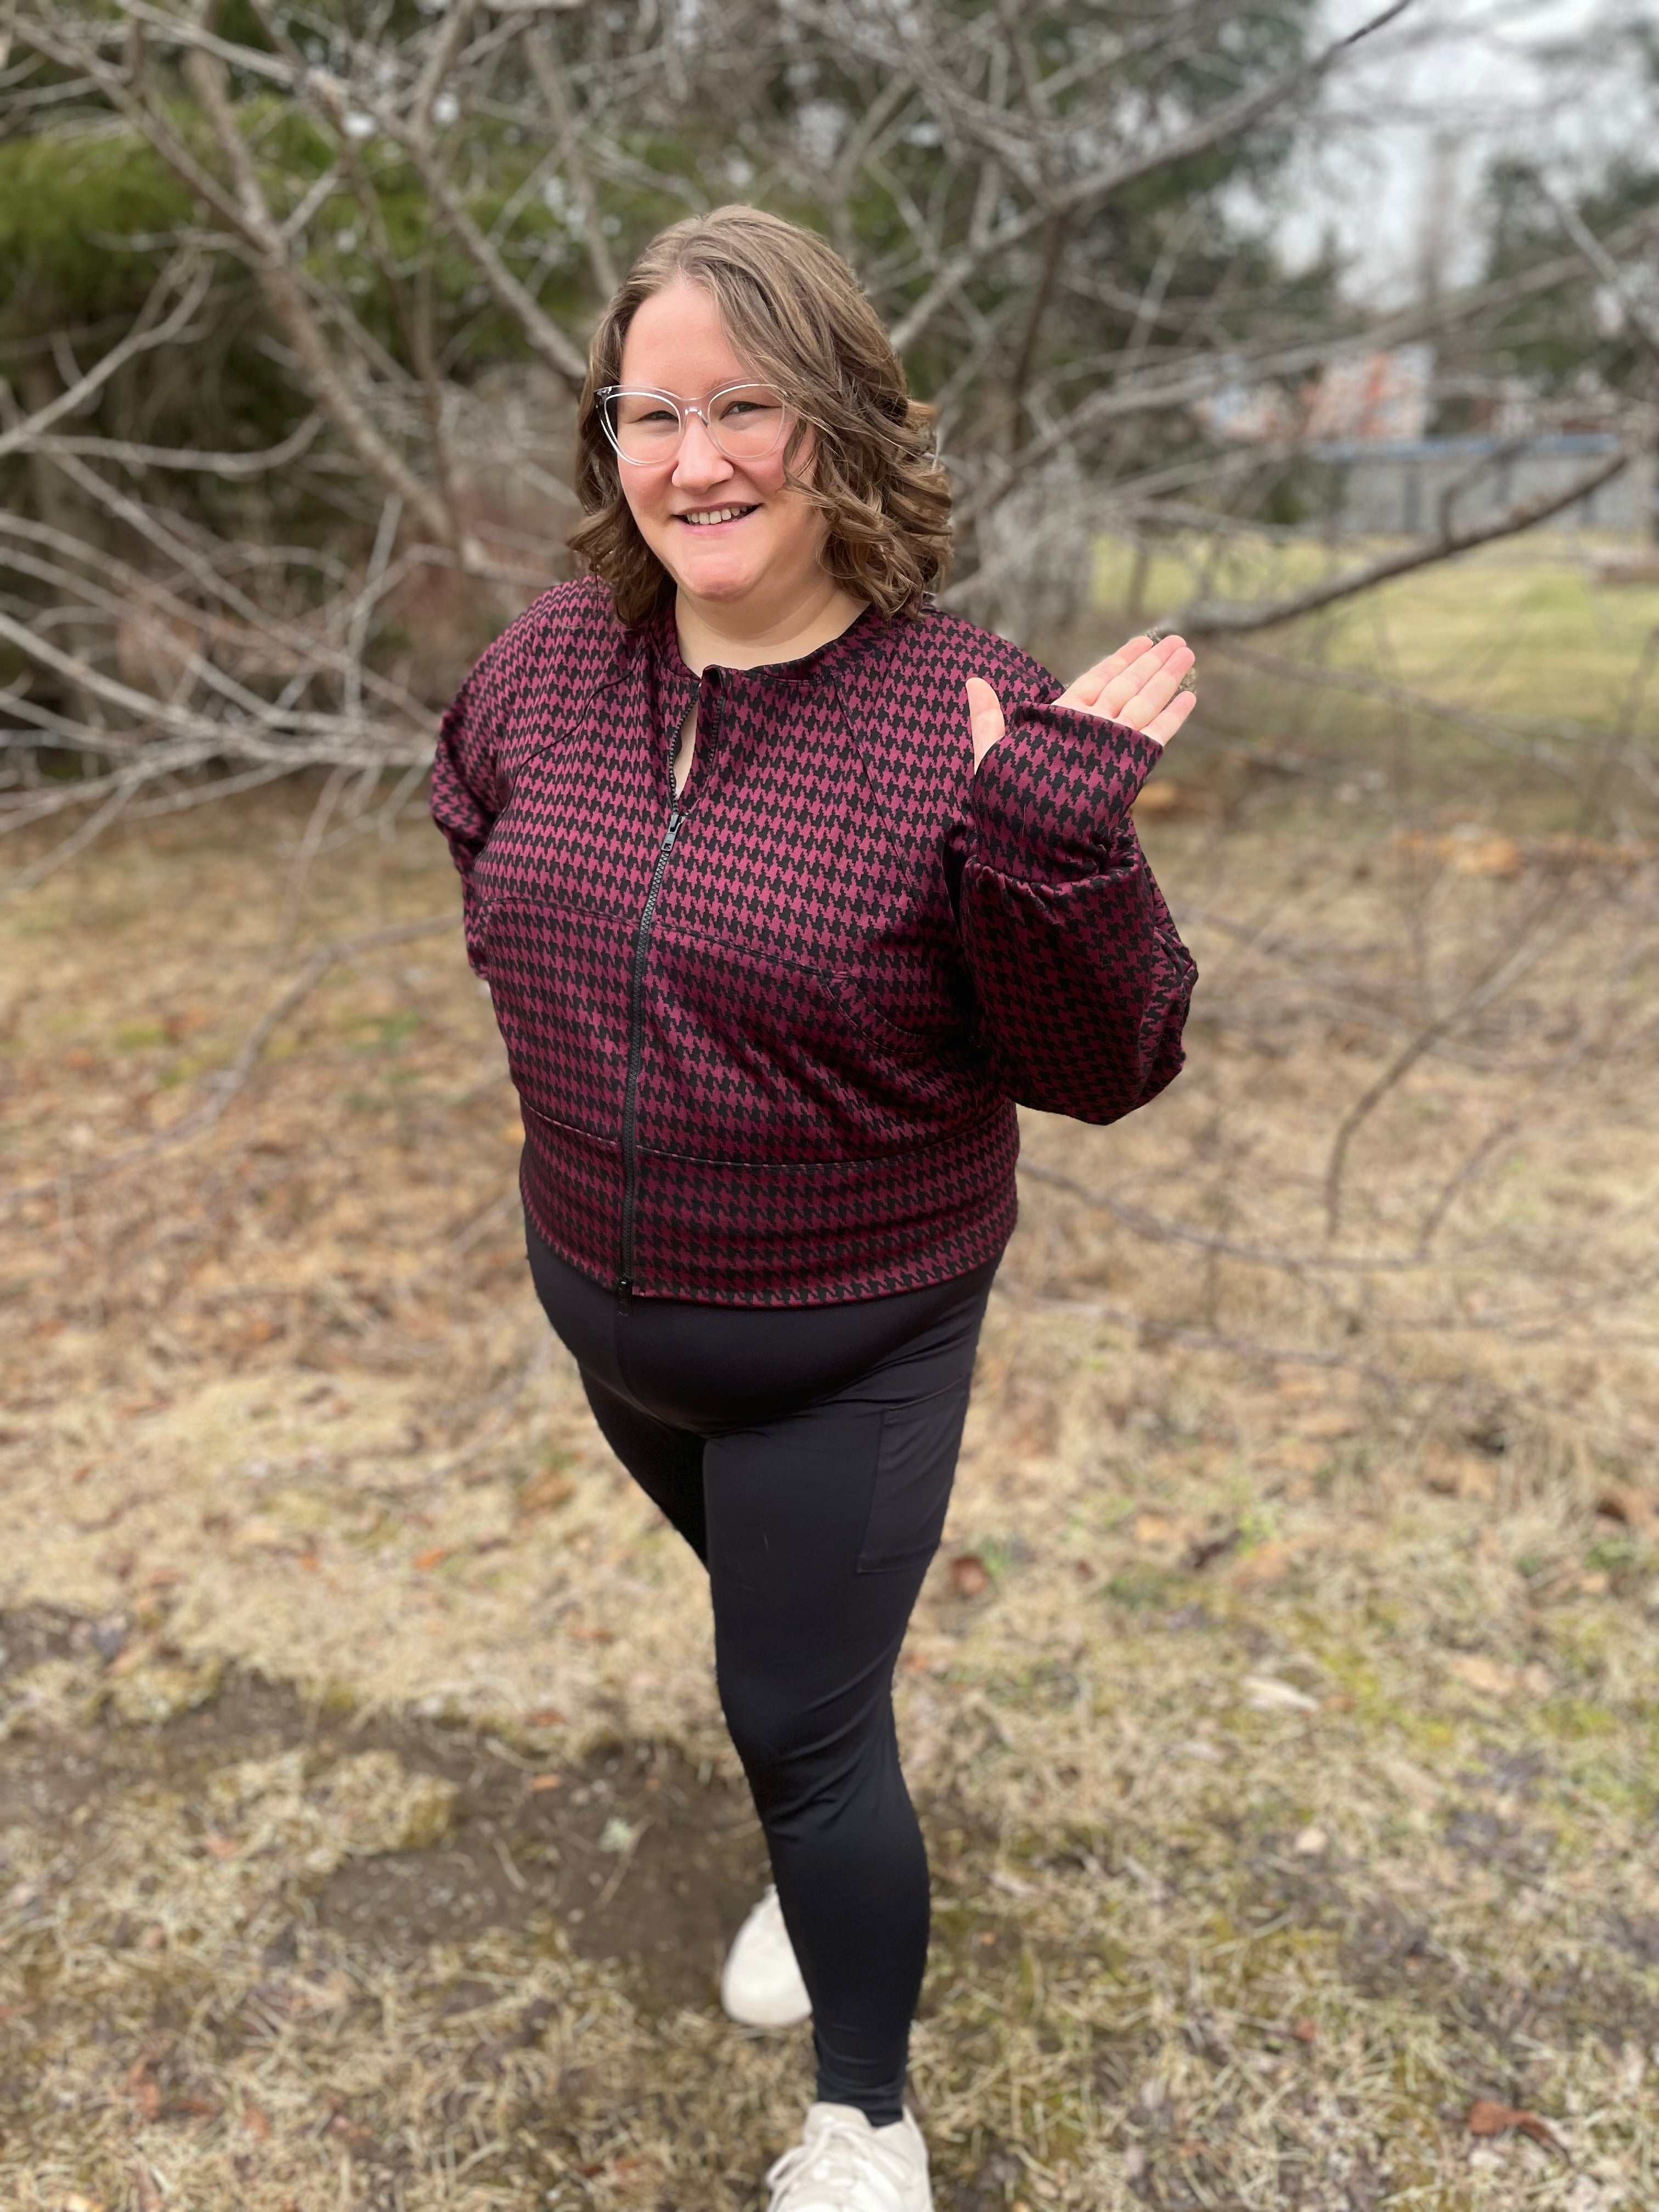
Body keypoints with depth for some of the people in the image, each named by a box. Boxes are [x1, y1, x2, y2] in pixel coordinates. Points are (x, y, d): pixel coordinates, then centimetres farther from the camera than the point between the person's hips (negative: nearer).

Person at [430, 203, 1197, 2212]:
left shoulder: (969, 724, -23)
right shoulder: (553, 661, -9)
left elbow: (1105, 1065, -21)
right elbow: (472, 808, 15)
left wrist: (1053, 835, -36)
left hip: (845, 1350, -5)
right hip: (604, 1308, 6)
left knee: (800, 1721, 7)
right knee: (772, 1611, 30)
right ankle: (828, 1857, 62)